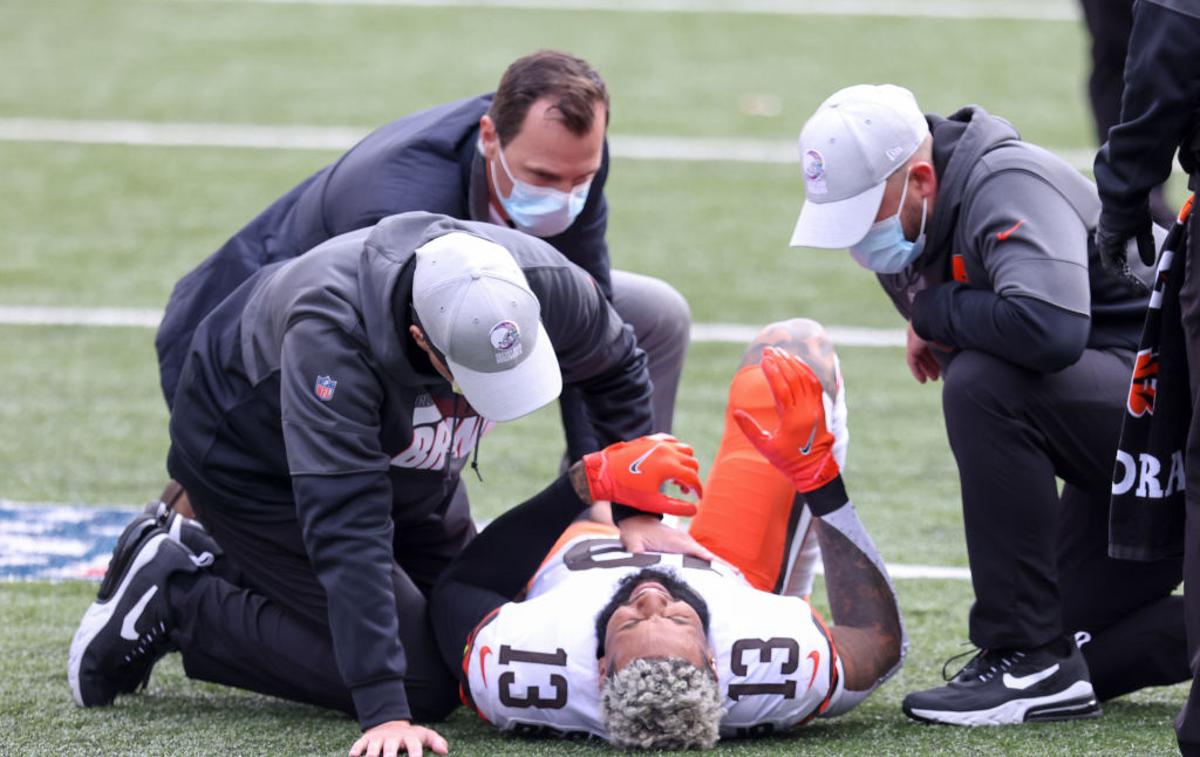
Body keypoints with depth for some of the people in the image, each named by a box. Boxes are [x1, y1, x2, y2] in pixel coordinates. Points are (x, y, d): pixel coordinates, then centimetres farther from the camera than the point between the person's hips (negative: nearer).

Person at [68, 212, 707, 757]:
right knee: (422, 682, -14)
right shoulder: (331, 334, -45)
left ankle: (238, 574, 21)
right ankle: (176, 596, -2)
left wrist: (639, 510, -10)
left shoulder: (544, 285, -30)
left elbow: (617, 371, -3)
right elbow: (347, 529, -47)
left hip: (404, 461, 6)